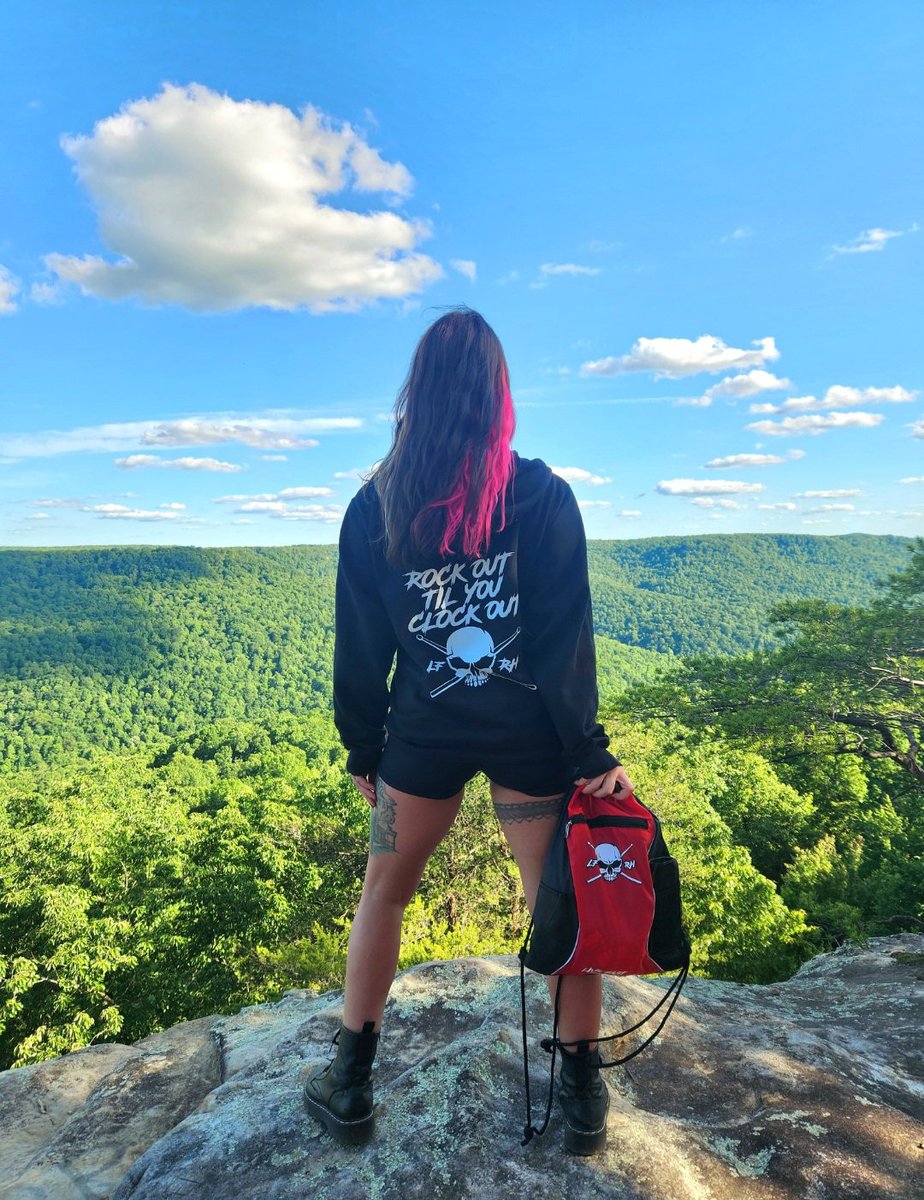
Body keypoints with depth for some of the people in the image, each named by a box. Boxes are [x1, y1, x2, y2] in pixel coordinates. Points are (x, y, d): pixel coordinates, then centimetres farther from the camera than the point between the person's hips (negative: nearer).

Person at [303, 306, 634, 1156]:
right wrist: (590, 751, -6)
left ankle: (351, 1085, 33)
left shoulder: (374, 506, -4)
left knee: (384, 893, 21)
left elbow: (360, 647, 0)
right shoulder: (542, 495, -8)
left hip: (423, 735, 1)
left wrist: (362, 749, 11)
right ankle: (584, 1092, 31)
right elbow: (568, 636, -11)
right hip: (529, 735, -1)